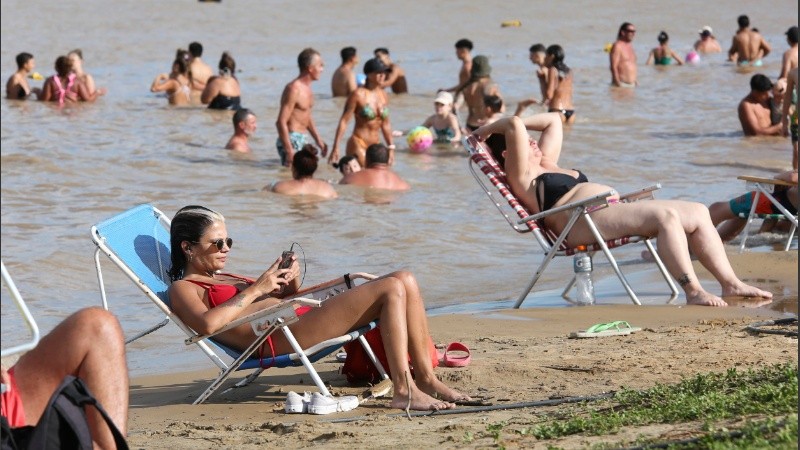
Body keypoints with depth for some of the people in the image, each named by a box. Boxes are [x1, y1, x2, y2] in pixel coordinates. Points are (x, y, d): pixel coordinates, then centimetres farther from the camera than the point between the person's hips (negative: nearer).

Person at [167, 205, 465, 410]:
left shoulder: (223, 278, 31)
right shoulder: (183, 289, 3)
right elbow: (206, 323, -20)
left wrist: (291, 284, 6)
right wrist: (255, 289, -13)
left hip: (302, 321, 10)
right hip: (278, 338, -10)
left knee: (405, 281, 0)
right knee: (392, 289, -18)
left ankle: (426, 379, -4)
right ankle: (404, 391, -23)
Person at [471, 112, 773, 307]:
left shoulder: (546, 166, 31)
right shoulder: (521, 178, 3)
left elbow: (553, 121, 39)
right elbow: (515, 125, -7)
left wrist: (517, 125, 36)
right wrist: (488, 130, 9)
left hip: (614, 210, 11)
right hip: (585, 222, -11)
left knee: (697, 213, -1)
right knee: (666, 215, -32)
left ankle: (730, 283, -6)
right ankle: (693, 291, -39)